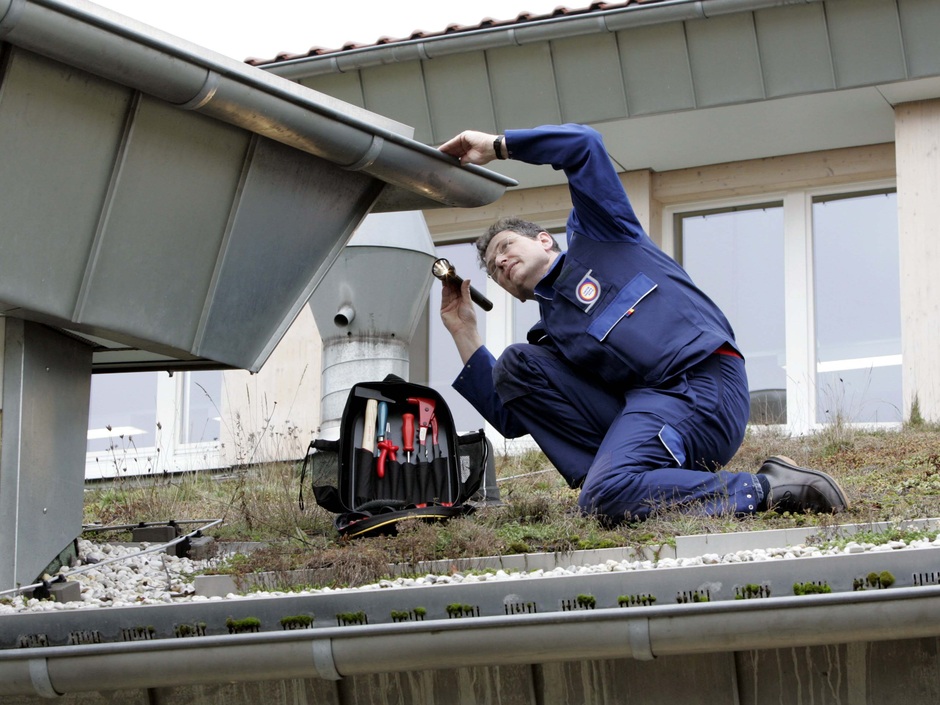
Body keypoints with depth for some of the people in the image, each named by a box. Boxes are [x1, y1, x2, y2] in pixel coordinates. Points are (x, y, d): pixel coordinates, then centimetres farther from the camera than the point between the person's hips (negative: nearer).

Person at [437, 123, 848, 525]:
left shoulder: (591, 237, 19)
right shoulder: (551, 335, 31)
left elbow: (583, 144, 6)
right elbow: (511, 418, 20)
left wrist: (497, 145, 14)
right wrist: (463, 331, 22)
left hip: (703, 384, -7)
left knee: (606, 499, -30)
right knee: (516, 363, -1)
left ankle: (768, 489, -18)